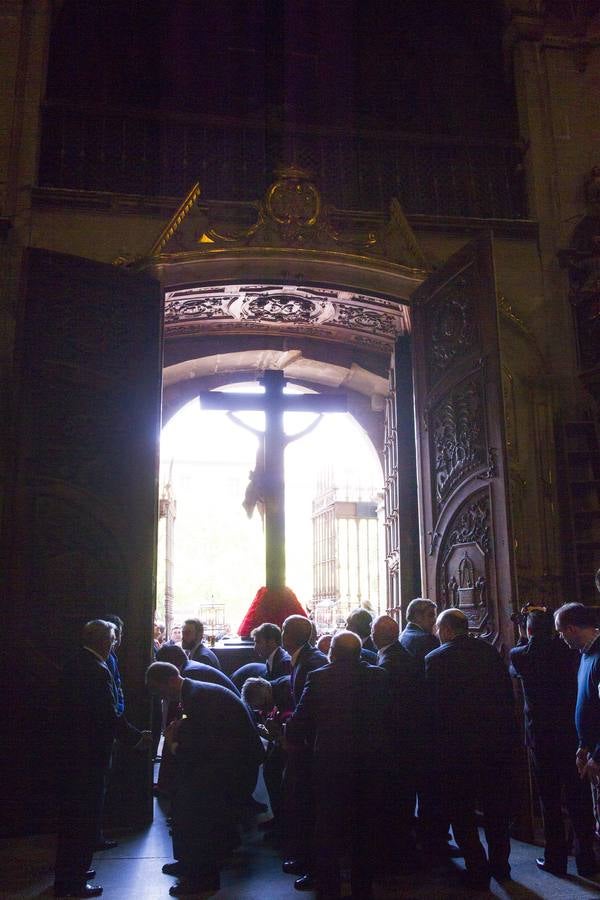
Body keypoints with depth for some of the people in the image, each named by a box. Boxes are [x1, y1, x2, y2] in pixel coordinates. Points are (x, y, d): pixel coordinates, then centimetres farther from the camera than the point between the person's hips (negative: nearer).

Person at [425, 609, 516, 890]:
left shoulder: (435, 659, -12)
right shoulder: (489, 651, 0)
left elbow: (433, 706, -10)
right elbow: (508, 694, 4)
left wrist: (436, 744, 2)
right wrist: (505, 725, 14)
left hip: (456, 745, -4)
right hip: (498, 739, 5)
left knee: (461, 812, 10)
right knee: (496, 808, 20)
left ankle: (478, 872, 13)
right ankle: (500, 865, 31)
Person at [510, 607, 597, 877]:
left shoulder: (521, 655, -8)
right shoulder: (569, 652, -4)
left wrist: (526, 641, 24)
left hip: (540, 736, -2)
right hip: (572, 734, 2)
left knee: (549, 799, 7)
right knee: (578, 798, 11)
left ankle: (555, 858, 14)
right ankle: (585, 859, 18)